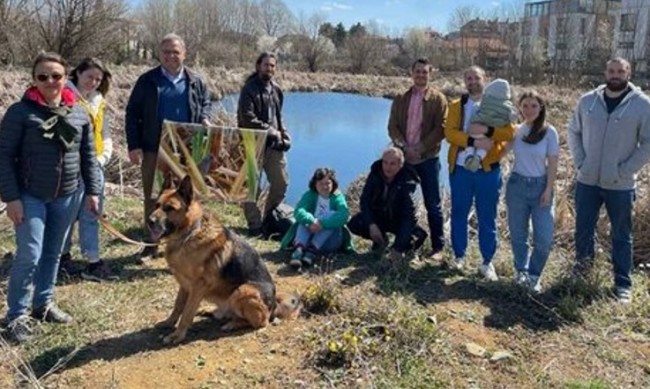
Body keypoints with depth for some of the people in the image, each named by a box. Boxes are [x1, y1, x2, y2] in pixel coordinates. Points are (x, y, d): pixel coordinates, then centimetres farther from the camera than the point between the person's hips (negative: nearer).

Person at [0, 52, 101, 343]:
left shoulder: (79, 113, 4)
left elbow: (88, 155, 9)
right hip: (30, 196, -4)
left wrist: (92, 191, 5)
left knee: (53, 253, 14)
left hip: (65, 196, 4)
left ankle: (43, 304, 31)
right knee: (30, 255, -5)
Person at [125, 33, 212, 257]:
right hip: (154, 150, -1)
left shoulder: (195, 81, 7)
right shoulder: (147, 81, 1)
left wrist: (205, 118, -4)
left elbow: (205, 103, 21)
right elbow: (132, 113, 2)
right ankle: (151, 242, 19)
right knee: (152, 197, 6)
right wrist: (134, 145, -6)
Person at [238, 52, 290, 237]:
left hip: (274, 144, 7)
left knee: (281, 183, 9)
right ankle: (255, 225, 10)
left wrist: (283, 135, 8)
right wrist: (271, 131, -12)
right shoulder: (249, 89, -7)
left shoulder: (276, 89, 16)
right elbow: (247, 119, -16)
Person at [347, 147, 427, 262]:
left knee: (419, 234, -32)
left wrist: (397, 248, -38)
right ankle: (381, 240, 5)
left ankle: (408, 246, 6)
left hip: (399, 221, -3)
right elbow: (364, 201, -13)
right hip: (378, 217, 3)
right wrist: (371, 224, -32)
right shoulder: (375, 175, -14)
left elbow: (409, 216, -30)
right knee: (354, 224, -24)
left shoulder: (407, 182, -25)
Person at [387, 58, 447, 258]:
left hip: (428, 159, -3)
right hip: (404, 158, 3)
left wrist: (421, 148, -16)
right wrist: (404, 146, -11)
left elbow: (441, 128, -7)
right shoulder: (401, 98, 10)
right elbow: (392, 126, 5)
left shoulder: (438, 99, 0)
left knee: (432, 204, 2)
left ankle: (438, 246, 11)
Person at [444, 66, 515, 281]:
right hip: (460, 168, 1)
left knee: (487, 217, 4)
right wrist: (473, 141, -22)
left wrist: (487, 130, -22)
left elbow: (511, 132, -7)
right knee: (459, 213, 10)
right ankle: (459, 255, 25)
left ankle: (487, 262, 15)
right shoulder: (456, 106, 6)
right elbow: (449, 133, -8)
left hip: (488, 169, -1)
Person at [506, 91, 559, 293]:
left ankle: (534, 275, 17)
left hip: (540, 186, -2)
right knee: (518, 234, 10)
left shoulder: (549, 132, -5)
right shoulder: (515, 130, 2)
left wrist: (548, 190, -9)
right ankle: (521, 271, 30)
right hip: (517, 185, 2)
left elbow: (552, 163, -5)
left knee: (544, 238, -4)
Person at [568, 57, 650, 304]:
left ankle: (623, 284, 20)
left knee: (621, 236, 8)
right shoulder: (587, 101, 1)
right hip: (587, 181, 2)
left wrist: (625, 171, -13)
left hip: (620, 185, -2)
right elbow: (573, 131, 10)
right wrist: (580, 162, -2)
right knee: (583, 229, 14)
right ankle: (584, 263, 38)